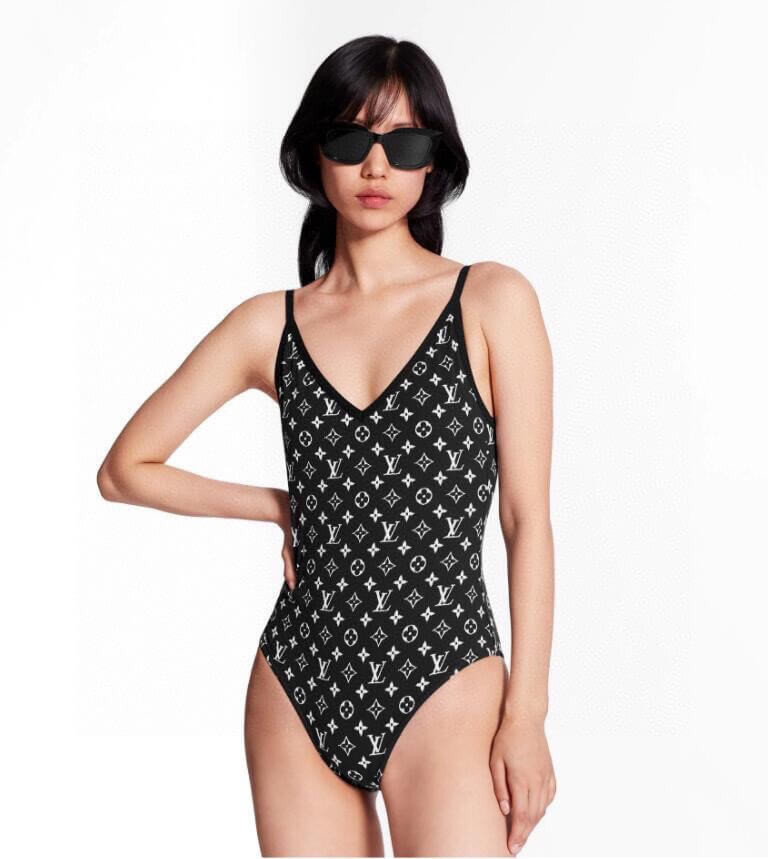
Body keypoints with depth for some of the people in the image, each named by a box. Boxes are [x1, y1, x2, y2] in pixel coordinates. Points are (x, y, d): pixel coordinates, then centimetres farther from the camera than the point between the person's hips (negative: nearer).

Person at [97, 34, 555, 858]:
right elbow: (125, 469, 12)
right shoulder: (270, 323, 6)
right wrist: (281, 507, 6)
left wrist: (527, 713, -6)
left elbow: (528, 518, -3)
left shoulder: (492, 300, -1)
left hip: (442, 683, -2)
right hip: (298, 681, 3)